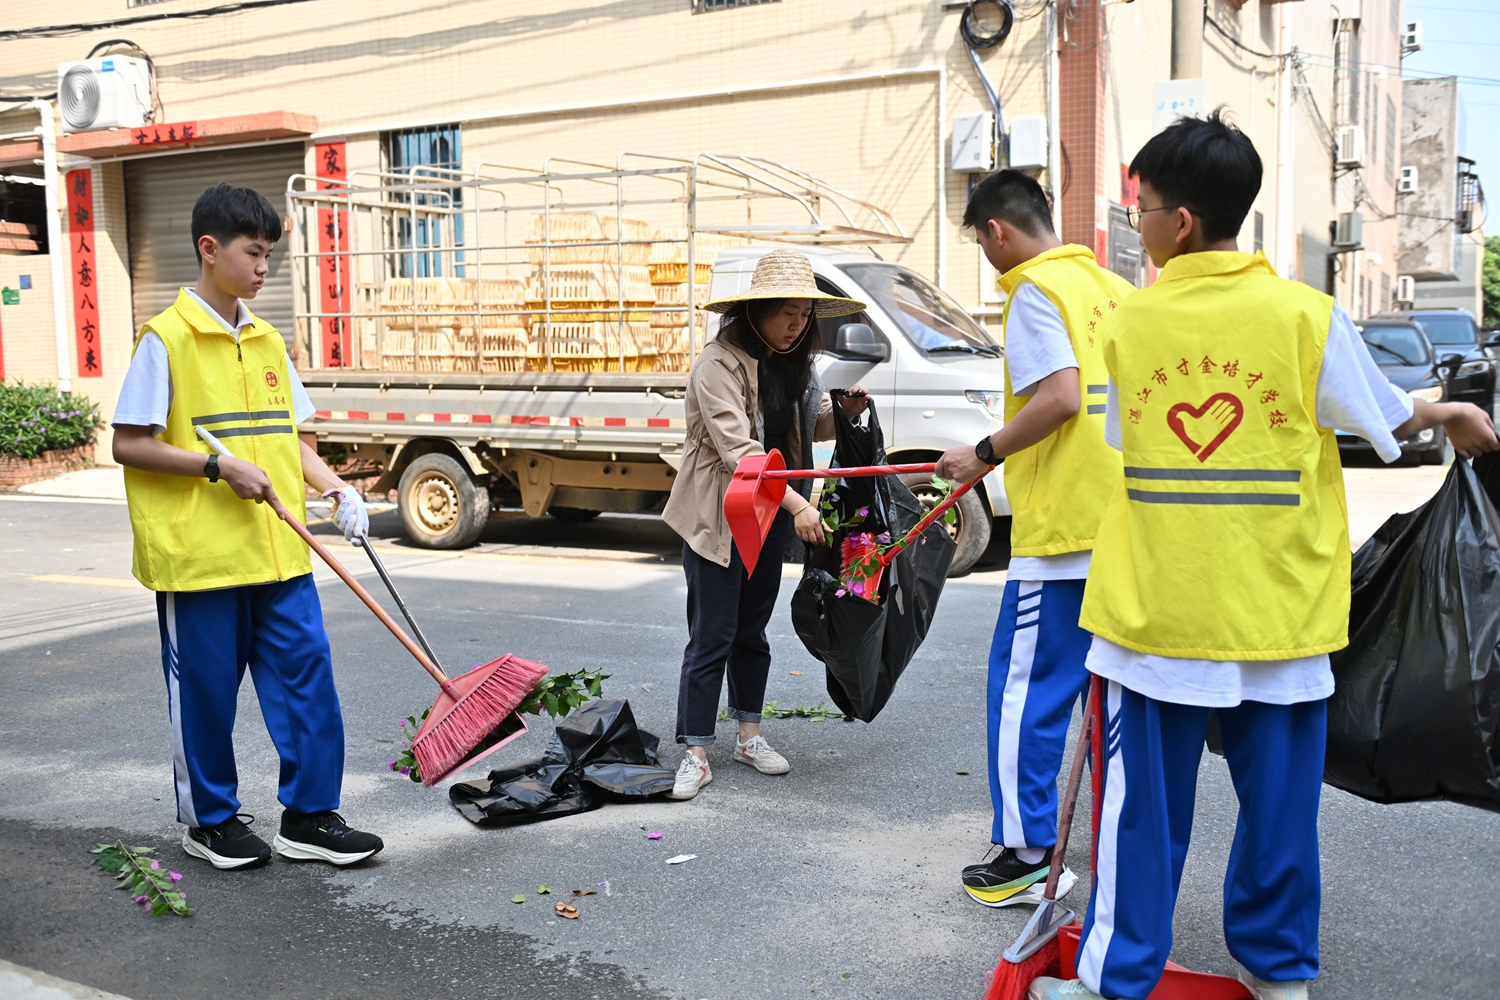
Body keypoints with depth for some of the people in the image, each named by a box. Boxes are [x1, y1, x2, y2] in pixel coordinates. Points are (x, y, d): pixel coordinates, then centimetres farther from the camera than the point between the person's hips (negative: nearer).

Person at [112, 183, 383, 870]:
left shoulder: (267, 341, 12)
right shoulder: (167, 340, -8)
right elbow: (128, 446, -8)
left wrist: (336, 489, 2)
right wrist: (219, 466, -18)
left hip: (280, 552, 6)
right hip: (199, 554, -6)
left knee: (308, 679, 4)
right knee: (206, 692, 7)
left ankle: (309, 817, 16)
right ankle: (210, 821, 25)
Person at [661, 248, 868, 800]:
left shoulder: (795, 361, 6)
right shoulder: (719, 361, -19)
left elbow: (811, 428, 17)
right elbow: (737, 448, -28)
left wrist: (845, 411, -5)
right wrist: (796, 503, -36)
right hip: (717, 515, -7)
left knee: (752, 629, 16)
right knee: (712, 636, -4)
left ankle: (749, 736, 28)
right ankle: (696, 755, 5)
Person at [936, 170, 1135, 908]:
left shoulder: (1034, 290, -9)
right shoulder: (1112, 286, 16)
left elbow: (1059, 398, -21)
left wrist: (985, 453, -10)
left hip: (1064, 526, -9)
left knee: (1025, 687, -1)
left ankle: (1026, 857, 4)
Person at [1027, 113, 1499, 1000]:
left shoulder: (1132, 320, -3)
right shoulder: (1306, 313, -6)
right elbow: (1392, 420, 4)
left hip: (1159, 608, 0)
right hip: (1279, 609, 1)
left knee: (1144, 800, 8)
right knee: (1279, 797, 15)